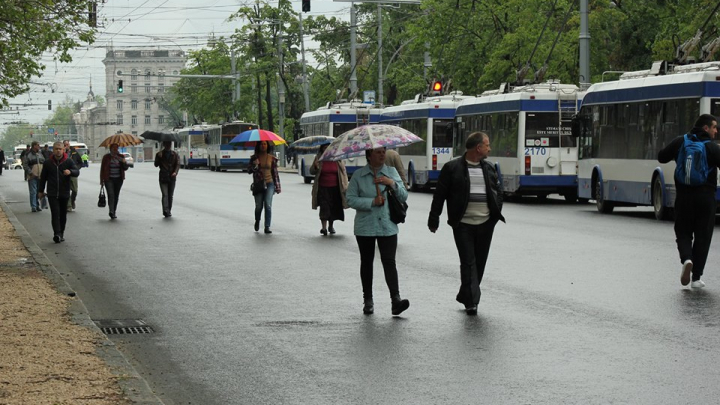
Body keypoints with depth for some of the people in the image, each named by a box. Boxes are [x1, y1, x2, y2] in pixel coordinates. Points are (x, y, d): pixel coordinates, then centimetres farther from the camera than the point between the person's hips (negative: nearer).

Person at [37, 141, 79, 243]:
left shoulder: (69, 161, 1)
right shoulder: (48, 163, 4)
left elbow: (77, 172, -7)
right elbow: (43, 177, 14)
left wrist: (70, 172, -30)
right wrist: (40, 191, 15)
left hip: (64, 193, 1)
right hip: (52, 194, -1)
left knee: (63, 214, 9)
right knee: (55, 213, -13)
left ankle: (61, 233, 23)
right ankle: (57, 234, -21)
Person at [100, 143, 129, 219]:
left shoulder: (120, 157, 6)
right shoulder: (106, 157, 0)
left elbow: (125, 168, 4)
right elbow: (102, 169, 4)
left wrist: (124, 162, -18)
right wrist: (101, 180, 2)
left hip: (118, 179, 3)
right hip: (109, 179, -3)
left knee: (116, 196, 7)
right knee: (111, 195, -17)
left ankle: (113, 212, 18)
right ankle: (111, 212, -24)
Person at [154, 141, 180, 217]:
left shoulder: (175, 154, 9)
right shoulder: (159, 154, 6)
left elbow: (177, 164, 0)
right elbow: (156, 165, 0)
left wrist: (175, 172, -18)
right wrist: (159, 158, -19)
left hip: (172, 178, 2)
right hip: (163, 178, -2)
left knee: (170, 195, 8)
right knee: (165, 195, -14)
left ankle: (169, 211, 17)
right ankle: (166, 211, -23)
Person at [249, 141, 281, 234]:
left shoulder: (272, 158, 4)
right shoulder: (254, 158, 5)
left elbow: (275, 173, 8)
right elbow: (249, 171, 3)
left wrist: (277, 187, 6)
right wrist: (254, 165, -19)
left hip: (269, 184, -1)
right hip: (258, 184, 1)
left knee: (268, 205, -14)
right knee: (258, 206, 4)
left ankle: (267, 227, -14)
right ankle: (257, 221, 35)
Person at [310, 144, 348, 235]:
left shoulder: (337, 159, 2)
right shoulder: (319, 159, 2)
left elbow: (344, 172, 6)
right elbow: (312, 172, 4)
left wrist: (345, 185, 1)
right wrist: (315, 167, -19)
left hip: (335, 188, 1)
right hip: (323, 188, -1)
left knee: (335, 207, 9)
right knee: (324, 207, -9)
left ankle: (331, 226, 29)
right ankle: (324, 228, -7)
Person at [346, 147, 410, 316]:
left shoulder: (392, 172, 8)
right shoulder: (358, 175, 2)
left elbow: (404, 196, 7)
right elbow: (350, 199, -5)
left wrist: (393, 183, -10)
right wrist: (372, 202, -14)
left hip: (387, 226, 0)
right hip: (365, 227, 0)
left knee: (389, 261, -11)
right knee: (366, 262, 8)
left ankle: (396, 299, -20)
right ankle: (368, 300, 18)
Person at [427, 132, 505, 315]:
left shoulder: (489, 168, 11)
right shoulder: (452, 168, -5)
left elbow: (498, 189, 20)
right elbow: (439, 195, -3)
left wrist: (497, 211, 6)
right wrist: (434, 219, -5)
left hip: (485, 223, 5)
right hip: (463, 224, -5)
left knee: (480, 262, 9)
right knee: (468, 262, -6)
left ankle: (466, 297, 23)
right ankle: (471, 301, -6)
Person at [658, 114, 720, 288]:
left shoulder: (680, 142, 2)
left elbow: (661, 157, 10)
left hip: (684, 195, 2)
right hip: (705, 197, -2)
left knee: (683, 233, 14)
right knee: (702, 236, 8)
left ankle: (686, 259, -17)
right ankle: (696, 277, 6)